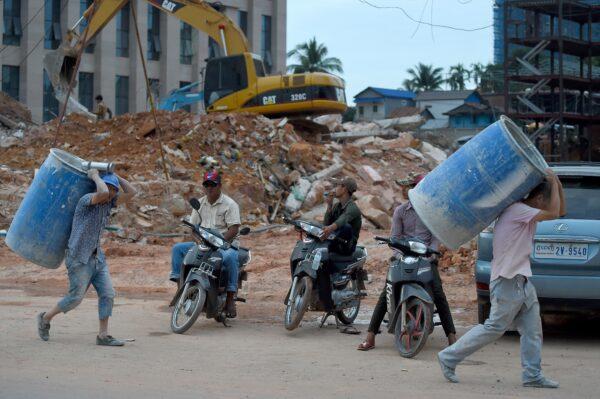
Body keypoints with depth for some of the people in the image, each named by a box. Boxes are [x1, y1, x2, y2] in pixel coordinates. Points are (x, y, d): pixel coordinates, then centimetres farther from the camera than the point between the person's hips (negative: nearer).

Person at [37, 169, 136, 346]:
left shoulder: (108, 203, 7)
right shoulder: (87, 199, -16)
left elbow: (131, 192, 4)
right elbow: (102, 193, -37)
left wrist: (114, 175, 1)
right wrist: (95, 176, -20)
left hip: (97, 257, 8)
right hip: (79, 258, -8)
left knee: (107, 294, -4)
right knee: (75, 297, -2)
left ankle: (103, 335, -1)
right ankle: (46, 318, 21)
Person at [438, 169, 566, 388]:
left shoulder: (526, 212, 13)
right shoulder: (516, 209, -15)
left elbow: (560, 211, 19)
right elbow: (553, 213, -22)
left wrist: (557, 183, 6)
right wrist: (552, 182, -12)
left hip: (522, 280, 10)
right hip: (508, 281, -10)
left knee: (532, 329, 6)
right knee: (495, 327, -5)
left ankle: (533, 375, 8)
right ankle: (449, 357, 2)